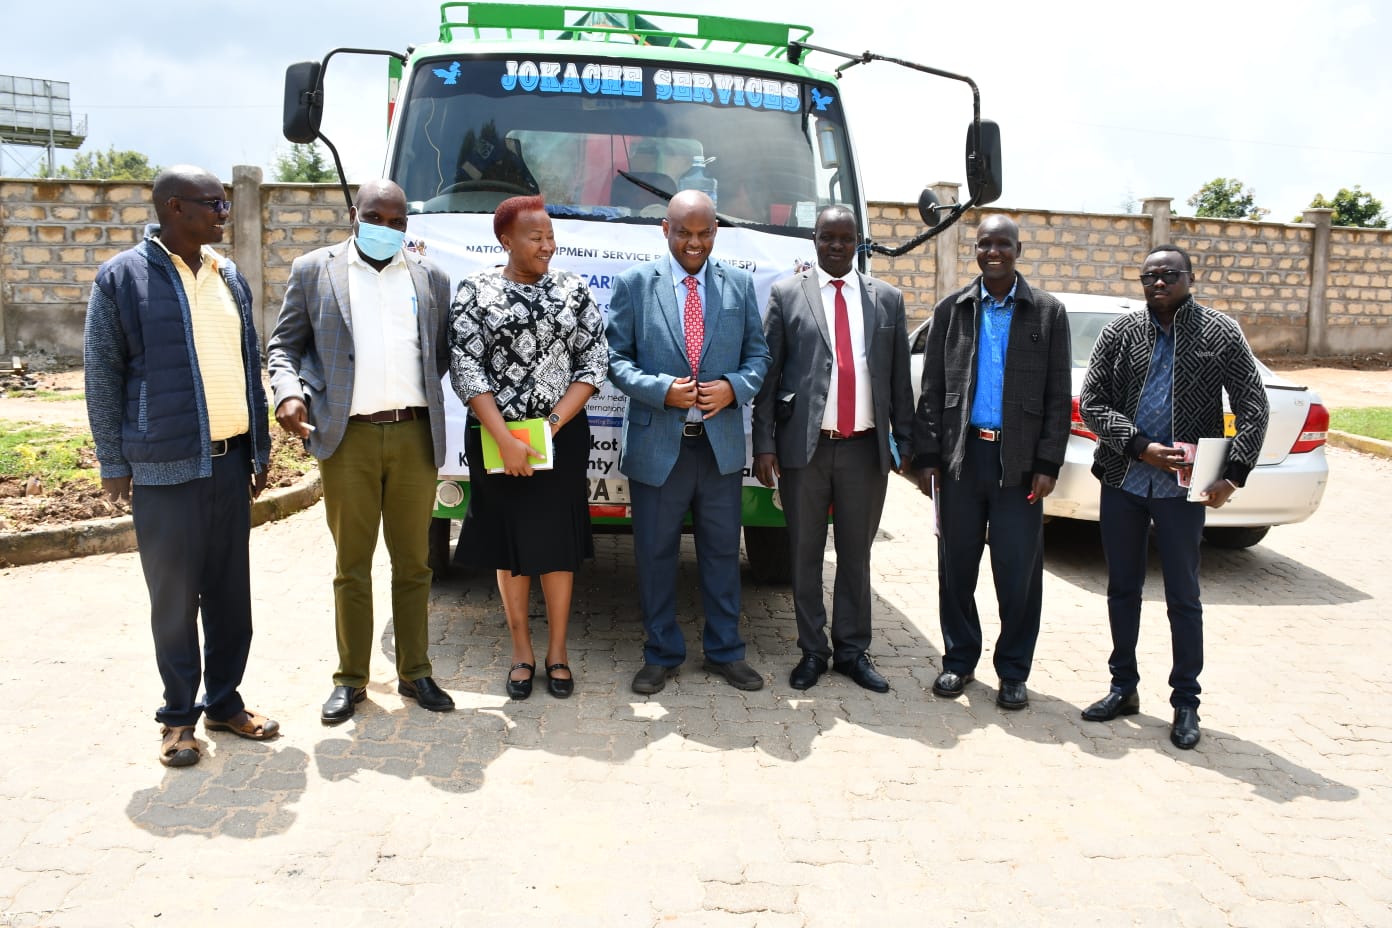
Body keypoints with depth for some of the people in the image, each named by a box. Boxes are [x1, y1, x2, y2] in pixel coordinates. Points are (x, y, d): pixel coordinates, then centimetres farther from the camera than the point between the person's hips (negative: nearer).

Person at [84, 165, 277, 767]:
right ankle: (179, 715, 17)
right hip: (165, 466, -5)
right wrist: (114, 462, -5)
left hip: (230, 461, 5)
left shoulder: (229, 277, 12)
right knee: (175, 594, 4)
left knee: (231, 589, 10)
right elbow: (102, 375, -3)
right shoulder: (122, 277, -4)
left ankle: (224, 700, 24)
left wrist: (260, 450, 13)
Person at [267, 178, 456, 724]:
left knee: (413, 563, 9)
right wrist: (289, 393, -10)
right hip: (347, 438, -1)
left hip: (415, 435, 2)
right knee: (351, 566, 7)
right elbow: (283, 345, 8)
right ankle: (350, 679, 20)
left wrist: (424, 390, -2)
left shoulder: (429, 277, 13)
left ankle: (415, 673, 22)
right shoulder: (313, 270, 8)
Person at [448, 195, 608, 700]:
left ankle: (557, 652, 19)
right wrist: (506, 439, -16)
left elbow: (594, 361, 0)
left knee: (558, 542, 6)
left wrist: (551, 424, -10)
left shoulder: (573, 289, 4)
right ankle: (522, 652, 22)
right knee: (509, 543, 8)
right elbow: (465, 369, -8)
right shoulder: (475, 290, -1)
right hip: (496, 439, -1)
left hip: (563, 436, 1)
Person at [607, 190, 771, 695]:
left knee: (722, 552, 11)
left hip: (721, 444, 2)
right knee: (655, 554, 8)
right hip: (656, 444, -2)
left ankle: (725, 652, 27)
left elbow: (757, 354, 9)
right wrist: (662, 390, -17)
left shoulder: (740, 284, 6)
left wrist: (734, 387, -11)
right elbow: (616, 358, -1)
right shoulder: (633, 283, 0)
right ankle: (661, 654, 25)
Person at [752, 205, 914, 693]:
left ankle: (852, 650, 24)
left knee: (856, 555, 11)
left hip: (866, 449, 2)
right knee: (805, 555, 8)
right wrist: (764, 444, -6)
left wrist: (904, 442, 5)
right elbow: (768, 373, 0)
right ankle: (812, 651, 22)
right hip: (804, 447, -2)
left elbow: (899, 378, 9)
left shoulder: (887, 299, 9)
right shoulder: (786, 294, 2)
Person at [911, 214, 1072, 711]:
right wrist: (927, 455, 0)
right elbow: (931, 389, 7)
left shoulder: (1047, 312, 5)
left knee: (1018, 572, 2)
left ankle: (1013, 670, 17)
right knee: (956, 566, 8)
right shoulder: (951, 310, 8)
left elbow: (1058, 395, 2)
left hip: (1019, 458, -1)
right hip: (961, 455, 2)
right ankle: (959, 660, 23)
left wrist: (1048, 464, -5)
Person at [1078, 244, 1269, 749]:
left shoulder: (1221, 333, -1)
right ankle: (1123, 688, 28)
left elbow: (1254, 408, -2)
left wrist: (1234, 473, -14)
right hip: (1123, 480, 3)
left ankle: (1185, 703, 19)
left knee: (1183, 598, 6)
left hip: (1182, 487, -2)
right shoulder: (1120, 331, 3)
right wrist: (1141, 447, -14)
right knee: (1122, 589, 13)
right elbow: (1091, 402, -2)